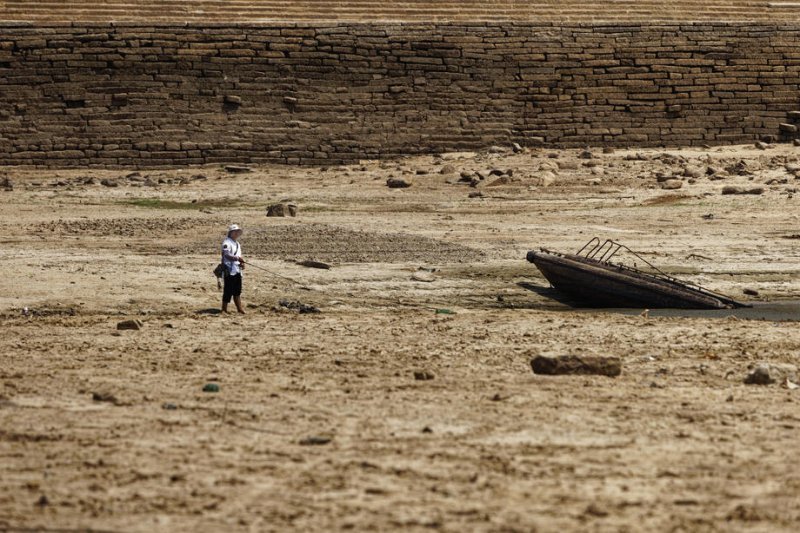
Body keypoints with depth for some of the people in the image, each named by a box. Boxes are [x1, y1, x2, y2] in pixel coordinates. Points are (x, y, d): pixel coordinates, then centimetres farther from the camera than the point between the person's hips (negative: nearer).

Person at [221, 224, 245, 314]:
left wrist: (241, 263, 6)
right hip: (229, 270, -9)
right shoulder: (227, 243, -9)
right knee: (228, 290, -6)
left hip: (237, 270, 9)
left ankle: (239, 308, 16)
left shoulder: (237, 243, 20)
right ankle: (224, 309, 0)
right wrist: (237, 258, -34)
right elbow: (227, 255, -23)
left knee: (237, 291, 12)